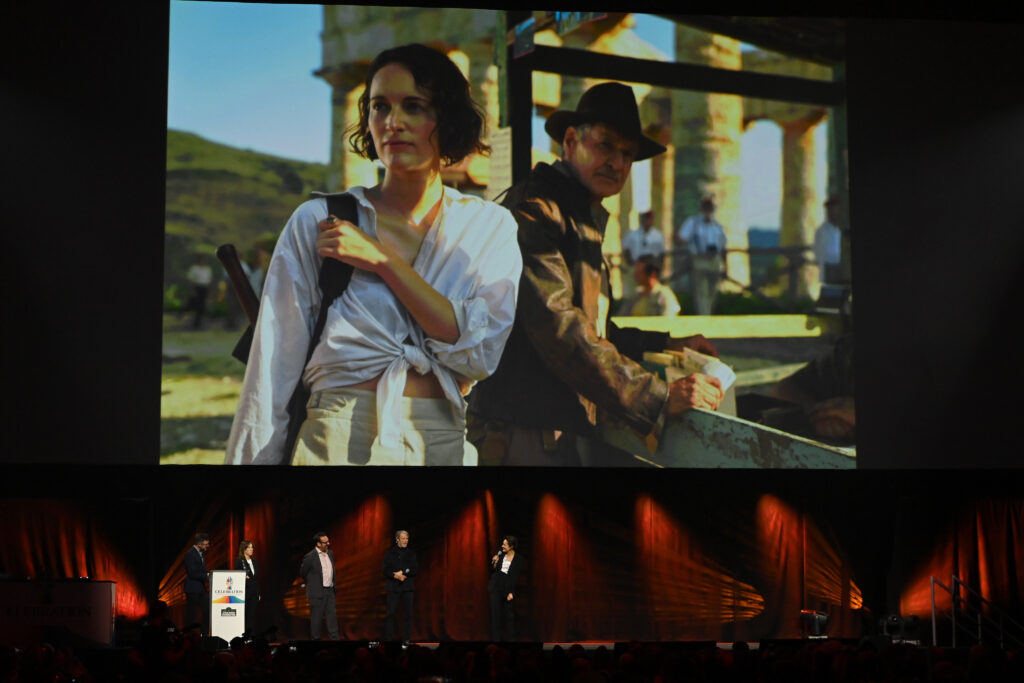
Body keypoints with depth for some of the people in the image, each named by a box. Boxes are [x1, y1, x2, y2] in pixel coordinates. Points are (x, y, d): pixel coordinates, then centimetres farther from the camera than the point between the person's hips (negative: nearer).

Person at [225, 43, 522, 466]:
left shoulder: (489, 226, 4)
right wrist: (250, 460, -5)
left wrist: (381, 260, -11)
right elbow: (273, 373, 0)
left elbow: (482, 352, -10)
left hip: (446, 444, 2)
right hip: (336, 444, -1)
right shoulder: (316, 223, 0)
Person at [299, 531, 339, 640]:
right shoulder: (310, 557, -15)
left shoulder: (330, 553, 6)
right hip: (317, 593, -6)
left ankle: (334, 639, 8)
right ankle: (315, 639, 12)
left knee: (332, 616, 6)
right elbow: (302, 573, -2)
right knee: (316, 618, 2)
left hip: (329, 591, 6)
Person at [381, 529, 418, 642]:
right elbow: (384, 569, -1)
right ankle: (388, 638, -2)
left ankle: (407, 639, 5)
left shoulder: (411, 553, 9)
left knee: (408, 614, 0)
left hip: (407, 587, 2)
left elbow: (415, 569, 0)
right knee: (391, 613, -5)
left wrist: (403, 573, -13)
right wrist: (396, 576, -15)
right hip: (393, 587, -2)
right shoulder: (390, 552, 6)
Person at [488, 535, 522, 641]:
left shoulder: (518, 559, -2)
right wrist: (495, 563, -9)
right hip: (496, 587, 2)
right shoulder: (500, 555, 5)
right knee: (495, 613, 0)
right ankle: (496, 639, 3)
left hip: (508, 587, -2)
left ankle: (511, 638, 11)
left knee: (509, 614, 1)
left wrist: (511, 593, -9)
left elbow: (516, 577, -3)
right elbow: (493, 571, 10)